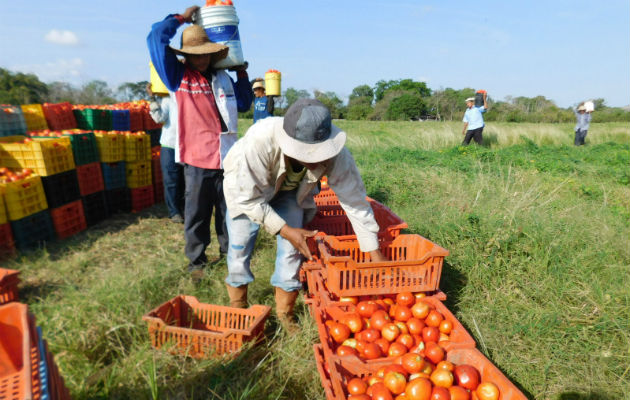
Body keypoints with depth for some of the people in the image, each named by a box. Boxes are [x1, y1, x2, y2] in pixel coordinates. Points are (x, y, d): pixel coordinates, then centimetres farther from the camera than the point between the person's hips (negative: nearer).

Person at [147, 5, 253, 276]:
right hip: (196, 158, -3)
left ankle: (230, 251, 28)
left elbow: (243, 104, 23)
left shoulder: (222, 77, 14)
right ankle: (196, 260, 20)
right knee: (196, 213, 5)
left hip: (226, 156, 3)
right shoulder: (178, 76, 3)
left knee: (228, 210, 12)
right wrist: (182, 18, 7)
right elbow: (156, 37, -2)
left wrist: (242, 74, 17)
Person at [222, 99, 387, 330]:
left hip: (291, 191, 2)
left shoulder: (336, 155, -35)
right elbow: (247, 197, -31)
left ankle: (284, 315, 18)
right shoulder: (259, 140, -43)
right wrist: (284, 230, -30)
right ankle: (238, 310, 24)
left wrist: (375, 254, -21)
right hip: (247, 187, -1)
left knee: (292, 250, -6)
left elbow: (355, 201, -25)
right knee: (240, 248, -3)